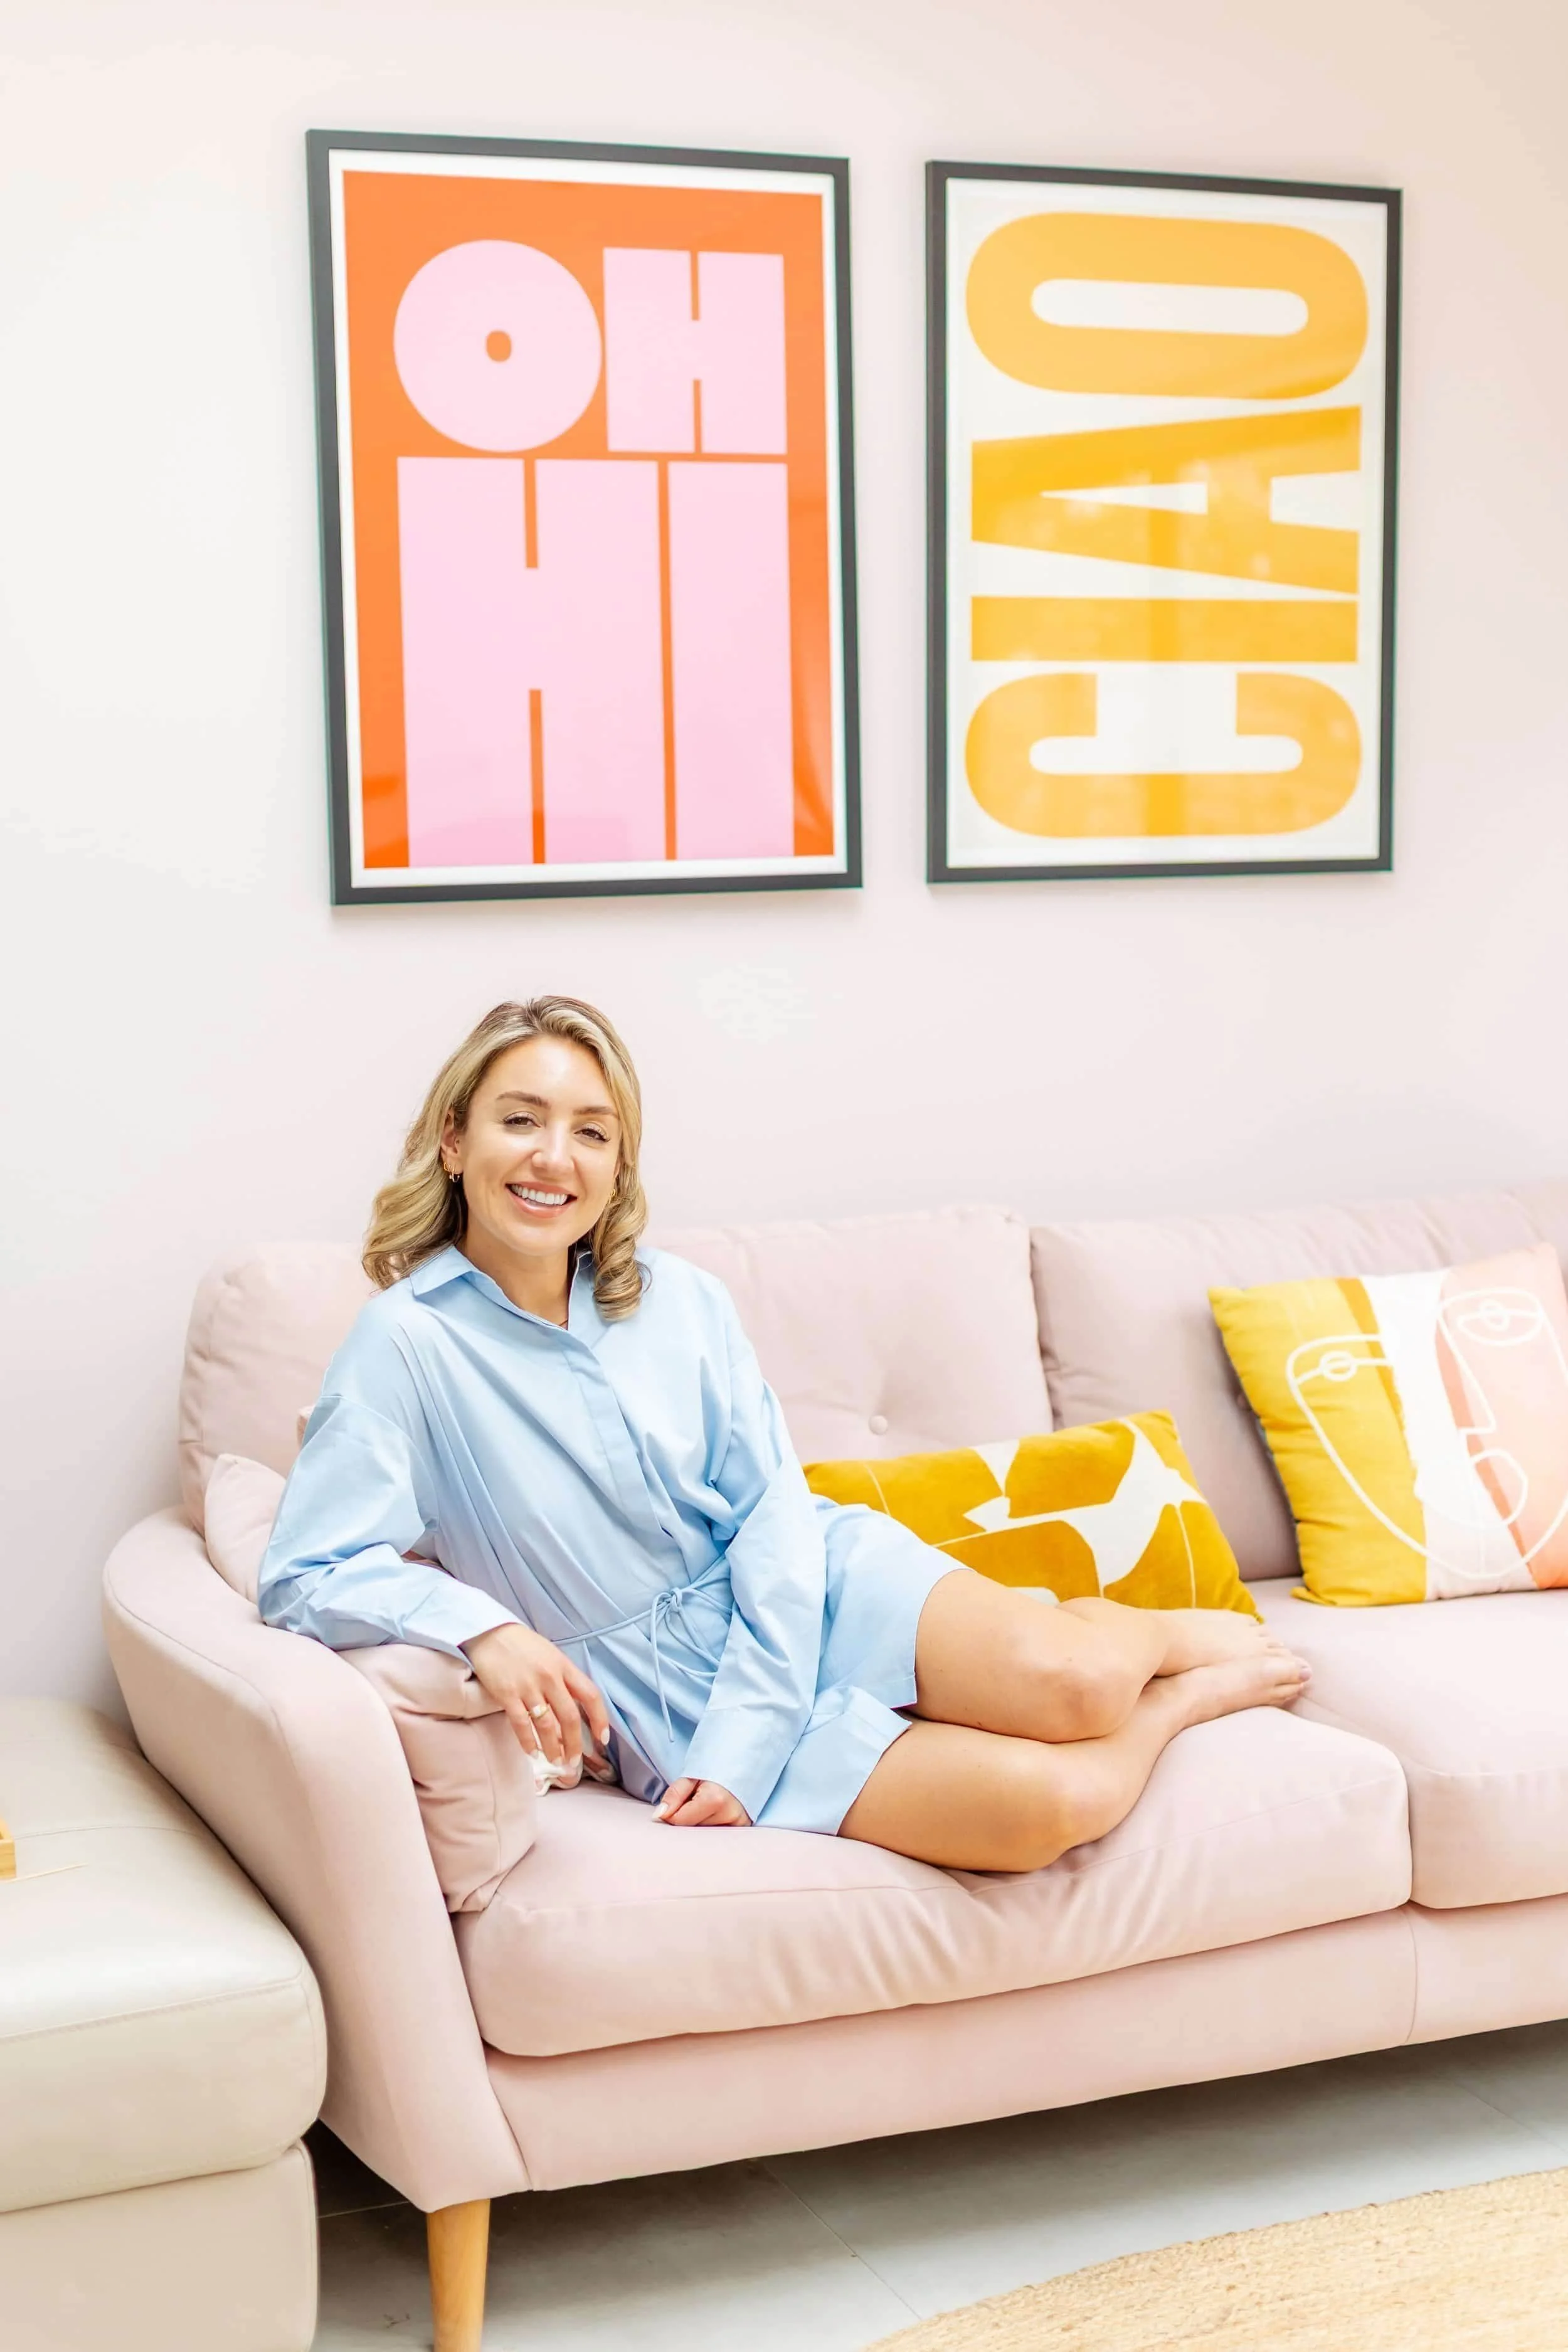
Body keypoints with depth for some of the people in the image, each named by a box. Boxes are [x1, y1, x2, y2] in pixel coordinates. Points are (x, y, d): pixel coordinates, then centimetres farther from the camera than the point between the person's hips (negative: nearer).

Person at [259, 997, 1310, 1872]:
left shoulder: (682, 1301, 0)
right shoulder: (409, 1344, -11)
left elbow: (775, 1516, -2)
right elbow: (306, 1576, -17)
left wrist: (742, 1740, -15)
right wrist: (480, 1627, -35)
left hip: (815, 1585, 3)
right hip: (666, 1695, -3)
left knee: (1069, 1681, -27)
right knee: (1041, 1803, -26)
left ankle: (1177, 1633, 10)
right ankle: (1180, 1697, 7)